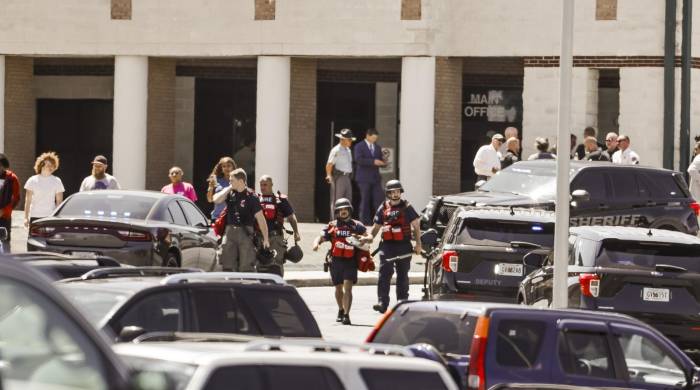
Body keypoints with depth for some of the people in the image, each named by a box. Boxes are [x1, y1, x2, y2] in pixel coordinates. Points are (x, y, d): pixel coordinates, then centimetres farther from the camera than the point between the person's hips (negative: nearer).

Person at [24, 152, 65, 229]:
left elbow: (59, 202, 7)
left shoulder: (57, 181, 6)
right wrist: (26, 217, -1)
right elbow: (28, 201, 6)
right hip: (35, 217, 0)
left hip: (51, 217, 0)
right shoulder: (33, 181, 6)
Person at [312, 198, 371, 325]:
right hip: (336, 261, 2)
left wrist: (363, 238, -20)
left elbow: (370, 237, 4)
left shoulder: (356, 225, 6)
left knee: (347, 287, -15)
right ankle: (341, 310, 38)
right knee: (338, 288, 16)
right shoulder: (332, 226, 9)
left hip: (350, 262, -2)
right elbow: (321, 237, 3)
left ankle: (346, 315, -18)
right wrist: (316, 243, -20)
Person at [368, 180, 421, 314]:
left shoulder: (406, 207, 4)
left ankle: (402, 302, 18)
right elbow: (376, 227, 18)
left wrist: (418, 244, -2)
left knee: (402, 275, 9)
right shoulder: (383, 208, 10)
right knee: (384, 274, -14)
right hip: (387, 246, 1)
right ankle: (382, 303, -20)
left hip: (403, 246, -1)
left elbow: (416, 225, 5)